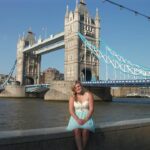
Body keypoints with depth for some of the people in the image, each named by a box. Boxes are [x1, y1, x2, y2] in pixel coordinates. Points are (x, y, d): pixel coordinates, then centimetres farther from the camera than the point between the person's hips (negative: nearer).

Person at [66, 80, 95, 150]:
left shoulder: (89, 95, 1)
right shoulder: (72, 97, 6)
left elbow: (91, 109, -6)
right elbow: (71, 110, -3)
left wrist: (85, 120, -19)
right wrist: (77, 119, -20)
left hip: (86, 117, -1)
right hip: (76, 117, 1)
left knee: (85, 130, -33)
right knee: (76, 130, -32)